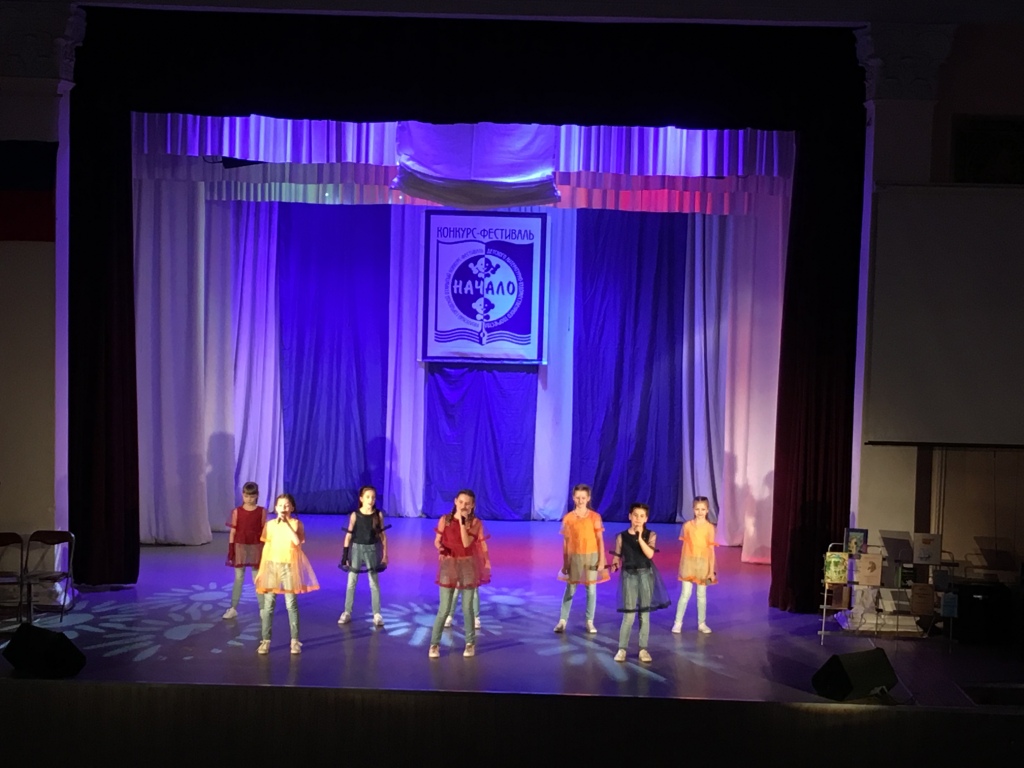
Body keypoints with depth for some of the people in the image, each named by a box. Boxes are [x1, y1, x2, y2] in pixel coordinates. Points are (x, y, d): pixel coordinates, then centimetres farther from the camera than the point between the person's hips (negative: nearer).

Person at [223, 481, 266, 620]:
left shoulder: (262, 512, -2)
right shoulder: (237, 511, -2)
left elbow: (264, 532, 0)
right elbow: (232, 532, 0)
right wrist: (230, 550, -4)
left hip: (256, 548, -1)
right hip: (240, 547, 1)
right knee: (238, 578, 7)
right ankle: (233, 609, 13)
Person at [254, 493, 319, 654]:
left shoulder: (296, 523, -2)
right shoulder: (270, 524, 4)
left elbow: (297, 541, -20)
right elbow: (266, 546, 8)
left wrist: (286, 523, -20)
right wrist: (263, 568, 6)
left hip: (289, 566, -2)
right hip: (271, 565, 2)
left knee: (291, 604, 3)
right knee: (268, 604, 2)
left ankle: (295, 640, 10)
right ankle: (266, 640, 8)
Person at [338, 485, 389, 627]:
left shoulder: (378, 515, -6)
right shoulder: (355, 515, -10)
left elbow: (383, 536, 1)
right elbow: (349, 536, -5)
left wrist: (385, 555, 0)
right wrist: (345, 556, -5)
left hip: (372, 549, 1)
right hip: (357, 548, 0)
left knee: (374, 583, 7)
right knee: (351, 582, 7)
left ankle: (377, 614, 14)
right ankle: (347, 613, 17)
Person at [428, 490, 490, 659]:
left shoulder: (475, 522, -4)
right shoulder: (445, 520, -1)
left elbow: (466, 543, -16)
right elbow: (437, 540, 5)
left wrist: (462, 521, -20)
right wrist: (440, 547, -18)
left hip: (468, 566, 0)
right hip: (448, 565, 0)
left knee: (467, 608, 6)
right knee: (444, 609, -1)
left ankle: (470, 643, 19)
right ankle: (434, 644, 9)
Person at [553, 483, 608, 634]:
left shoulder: (595, 517, -3)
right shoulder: (568, 518, -1)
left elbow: (600, 539, -1)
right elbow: (565, 542, 3)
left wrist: (601, 560, -6)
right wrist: (565, 563, 2)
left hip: (591, 556, 0)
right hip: (574, 557, 0)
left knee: (591, 589, 5)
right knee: (570, 589, 3)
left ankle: (590, 622, 13)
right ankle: (562, 620, 8)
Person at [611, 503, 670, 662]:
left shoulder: (650, 535, -2)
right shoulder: (622, 536, -1)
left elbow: (650, 554, -18)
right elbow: (617, 557, 5)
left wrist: (640, 538, -25)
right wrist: (614, 565, -13)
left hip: (646, 574, 1)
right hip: (629, 575, -1)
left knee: (645, 614, 7)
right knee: (629, 615, -3)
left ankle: (643, 649, 16)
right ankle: (622, 648, 7)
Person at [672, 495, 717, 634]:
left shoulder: (710, 527, -5)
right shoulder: (687, 525, -2)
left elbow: (711, 549, -3)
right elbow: (684, 546, 5)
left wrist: (711, 570, -5)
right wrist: (682, 565, 7)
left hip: (703, 564, 0)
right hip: (689, 563, 0)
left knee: (702, 595, 10)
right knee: (685, 593, -1)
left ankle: (702, 623, 22)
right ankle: (678, 623, 7)